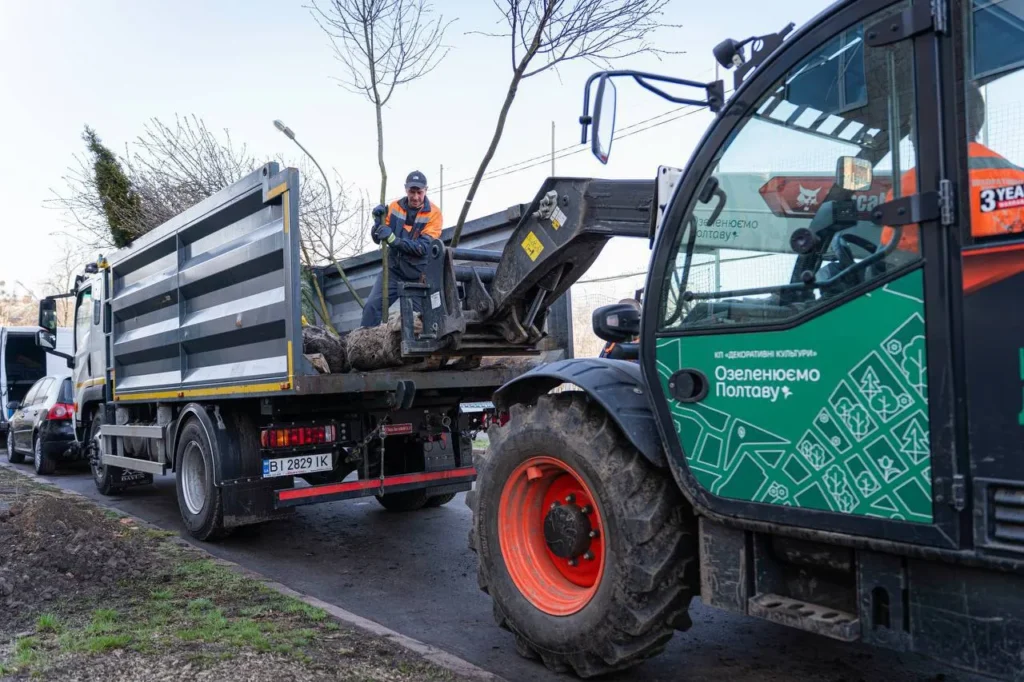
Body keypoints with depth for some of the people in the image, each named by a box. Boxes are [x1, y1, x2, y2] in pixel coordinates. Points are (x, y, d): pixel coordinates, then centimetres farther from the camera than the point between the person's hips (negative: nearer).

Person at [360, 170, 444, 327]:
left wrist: (393, 239, -31)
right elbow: (377, 239, 2)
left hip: (419, 276, -2)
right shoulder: (394, 207, 0)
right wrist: (378, 220, -18)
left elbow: (423, 247, -21)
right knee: (371, 306, -9)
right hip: (394, 270, 3)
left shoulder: (433, 213, -10)